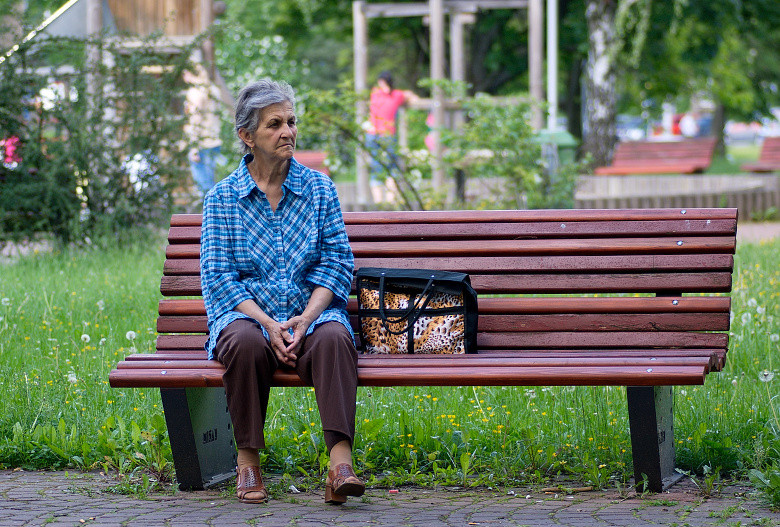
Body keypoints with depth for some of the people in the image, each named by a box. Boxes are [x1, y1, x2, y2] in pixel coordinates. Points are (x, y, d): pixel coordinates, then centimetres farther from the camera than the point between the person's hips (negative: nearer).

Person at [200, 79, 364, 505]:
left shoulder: (319, 188, 10)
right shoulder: (222, 198, 6)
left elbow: (336, 262, 4)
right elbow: (217, 275, -2)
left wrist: (305, 319, -14)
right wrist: (267, 323, -17)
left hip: (310, 313, 1)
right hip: (247, 313, -1)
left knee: (333, 337, -34)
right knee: (246, 342, -36)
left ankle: (340, 463, -45)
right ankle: (248, 460, -22)